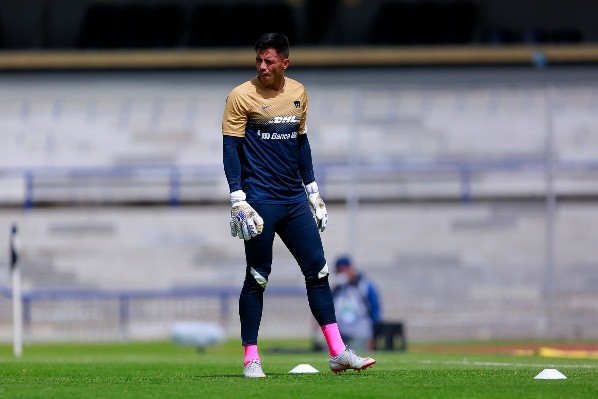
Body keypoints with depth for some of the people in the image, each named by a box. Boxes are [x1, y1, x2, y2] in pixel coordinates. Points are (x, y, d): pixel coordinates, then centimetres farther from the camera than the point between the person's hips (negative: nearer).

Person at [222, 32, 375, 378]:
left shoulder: (298, 93, 11)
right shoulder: (242, 96, -6)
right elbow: (230, 149, -7)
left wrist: (313, 191, 18)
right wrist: (238, 200, -15)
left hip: (295, 200, 5)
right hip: (260, 201, -5)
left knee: (318, 270, 2)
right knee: (257, 278, -2)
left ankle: (338, 353, 5)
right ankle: (251, 358, 5)